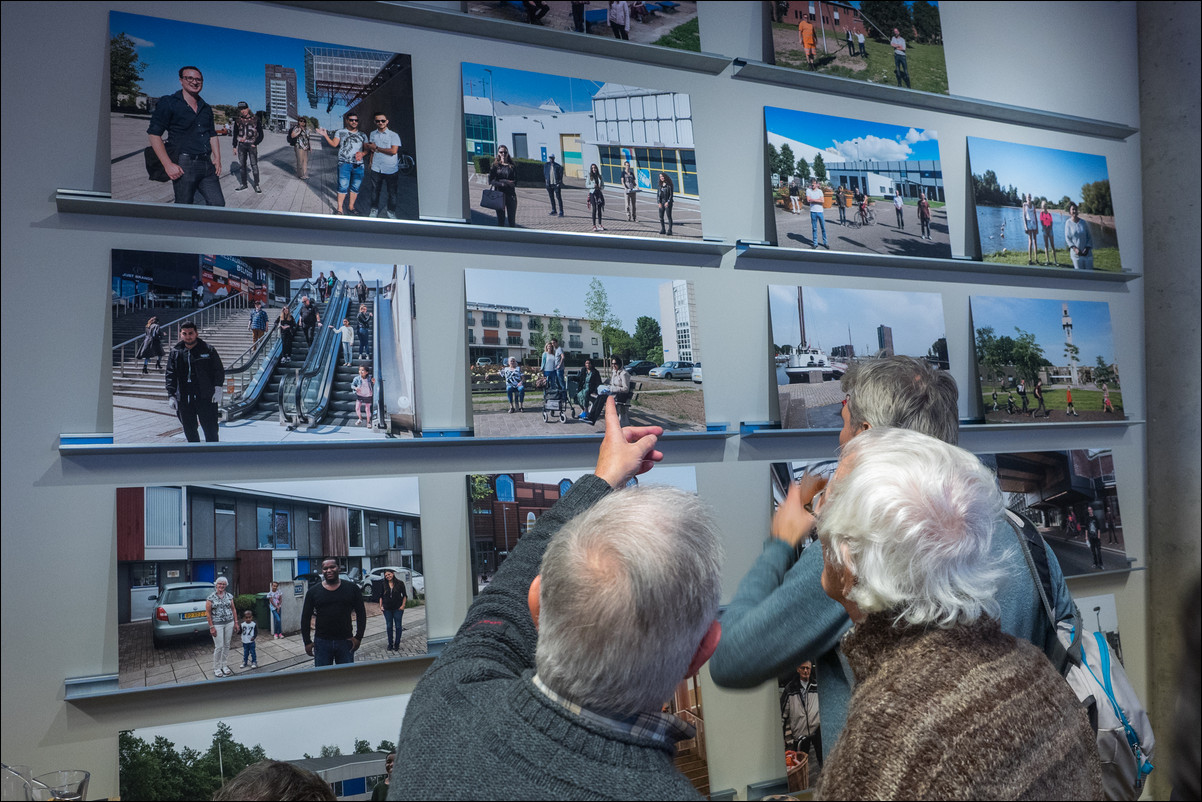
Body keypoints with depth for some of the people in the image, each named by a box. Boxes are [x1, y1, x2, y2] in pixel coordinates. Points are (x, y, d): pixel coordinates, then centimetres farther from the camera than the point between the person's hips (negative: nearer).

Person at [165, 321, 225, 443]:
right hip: (183, 399, 3)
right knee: (189, 430, 10)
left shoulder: (208, 350, 1)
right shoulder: (175, 353, 8)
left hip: (206, 397, -3)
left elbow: (219, 370, 4)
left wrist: (218, 389, -7)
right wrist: (171, 396, 0)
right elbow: (170, 375, 8)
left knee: (210, 430, -2)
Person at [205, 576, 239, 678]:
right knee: (219, 646, -4)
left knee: (226, 645, 10)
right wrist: (211, 627, -10)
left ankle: (225, 665, 23)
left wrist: (236, 623, 8)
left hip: (229, 623, 4)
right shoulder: (211, 597, -6)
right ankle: (216, 668, 10)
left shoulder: (229, 596, 5)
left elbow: (233, 609, 12)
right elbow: (208, 613, -6)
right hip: (217, 624, -4)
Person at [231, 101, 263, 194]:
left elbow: (261, 135, 1)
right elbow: (235, 135, 13)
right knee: (242, 165, 7)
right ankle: (243, 184, 16)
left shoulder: (255, 120, -2)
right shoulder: (238, 120, 7)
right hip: (241, 145, 3)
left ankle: (256, 185, 0)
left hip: (252, 145, -3)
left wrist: (255, 144, -8)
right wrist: (234, 147, 8)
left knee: (254, 165, -5)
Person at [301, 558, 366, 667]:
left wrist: (358, 637, -4)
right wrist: (307, 642, 1)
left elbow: (361, 614, 5)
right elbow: (305, 618, 7)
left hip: (345, 641, 0)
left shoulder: (351, 589, 2)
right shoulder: (314, 591, 4)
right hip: (322, 642, 0)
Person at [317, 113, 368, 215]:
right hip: (344, 163, -3)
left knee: (355, 187, 7)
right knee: (343, 186, -7)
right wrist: (325, 135, -13)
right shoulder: (340, 132, 9)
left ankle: (351, 206, 22)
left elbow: (367, 149, 14)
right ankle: (339, 208, 0)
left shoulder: (362, 135, 15)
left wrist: (362, 153, -7)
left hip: (358, 165, 3)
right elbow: (334, 144, 0)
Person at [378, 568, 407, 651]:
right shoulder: (383, 585, 4)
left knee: (398, 626, 2)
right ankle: (390, 644, 17)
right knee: (389, 626, 6)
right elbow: (381, 596, 9)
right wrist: (381, 606, 0)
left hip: (398, 608, -2)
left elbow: (404, 595, 3)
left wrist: (403, 605, -5)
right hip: (387, 609, 2)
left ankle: (397, 644, 12)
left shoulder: (400, 583, -2)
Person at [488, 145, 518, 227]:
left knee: (512, 220, 1)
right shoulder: (495, 166, 6)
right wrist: (501, 183, -15)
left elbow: (515, 182, 0)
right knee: (500, 218, 1)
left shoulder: (512, 166, 7)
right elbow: (490, 181, -1)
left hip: (510, 194, 1)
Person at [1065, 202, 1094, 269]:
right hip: (1076, 252, -2)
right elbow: (1067, 237, -3)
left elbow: (1089, 236, 7)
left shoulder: (1083, 222, 2)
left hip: (1086, 252, 2)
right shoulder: (1068, 223, -4)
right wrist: (1074, 248, -14)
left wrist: (1087, 248, -7)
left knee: (1089, 270, 2)